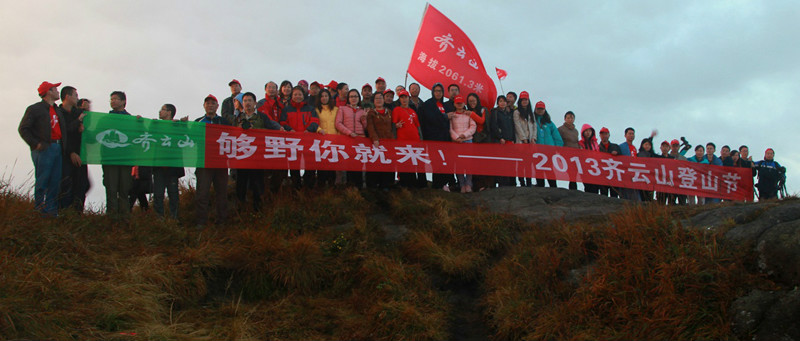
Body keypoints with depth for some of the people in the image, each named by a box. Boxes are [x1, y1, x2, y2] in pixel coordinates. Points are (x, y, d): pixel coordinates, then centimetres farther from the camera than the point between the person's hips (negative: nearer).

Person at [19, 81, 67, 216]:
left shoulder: (57, 110, 18)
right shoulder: (35, 109, -3)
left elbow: (63, 129, 25)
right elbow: (23, 129, -5)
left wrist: (63, 145, 10)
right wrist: (36, 144, -13)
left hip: (57, 148, 7)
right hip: (44, 149, -7)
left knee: (55, 181, 6)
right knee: (42, 181, -4)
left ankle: (52, 210, 12)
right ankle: (39, 210, 3)